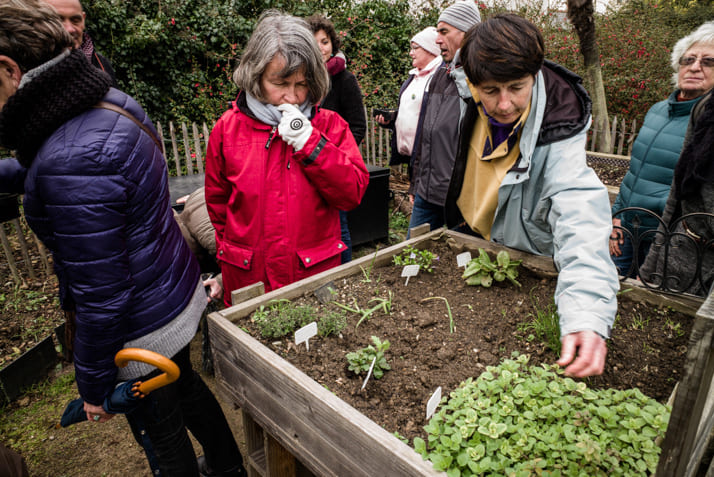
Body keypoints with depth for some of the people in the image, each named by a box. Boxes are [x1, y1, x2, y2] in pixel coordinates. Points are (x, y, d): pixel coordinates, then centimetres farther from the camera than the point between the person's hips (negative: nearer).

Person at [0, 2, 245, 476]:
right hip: (179, 294, 9)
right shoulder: (110, 104, -2)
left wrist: (94, 385, -13)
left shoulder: (73, 161, -31)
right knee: (185, 387, 31)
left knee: (163, 435, 18)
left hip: (142, 330, -9)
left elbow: (99, 295, -24)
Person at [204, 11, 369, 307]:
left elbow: (353, 194, -12)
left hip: (317, 272, 0)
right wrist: (231, 254, 8)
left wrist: (309, 142, -19)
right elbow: (218, 203, 8)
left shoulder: (330, 125, -4)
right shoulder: (228, 129, -3)